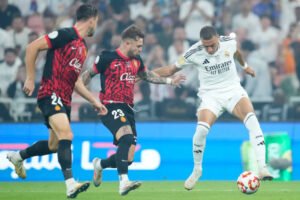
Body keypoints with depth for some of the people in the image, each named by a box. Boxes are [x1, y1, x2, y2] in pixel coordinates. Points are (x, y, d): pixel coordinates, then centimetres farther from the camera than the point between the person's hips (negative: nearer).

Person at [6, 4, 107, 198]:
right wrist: (30, 79, -13)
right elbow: (33, 47, -13)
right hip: (51, 94, -9)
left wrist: (94, 101, 20)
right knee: (66, 135, -24)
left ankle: (18, 156, 39)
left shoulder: (83, 47, 16)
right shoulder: (66, 35, -11)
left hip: (65, 100, 9)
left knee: (54, 145, 14)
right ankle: (70, 184, -31)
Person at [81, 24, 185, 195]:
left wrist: (169, 81, 27)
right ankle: (124, 182, -39)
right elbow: (88, 74, 2)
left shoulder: (136, 60, 12)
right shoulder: (108, 58, -8)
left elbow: (147, 75, 31)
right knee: (127, 138, -33)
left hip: (128, 109, 7)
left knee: (127, 158, 4)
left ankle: (100, 164, 34)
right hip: (111, 107, -7)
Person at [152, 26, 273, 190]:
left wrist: (244, 66, 36)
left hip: (233, 90, 1)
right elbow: (171, 70, -4)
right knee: (201, 129, -25)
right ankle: (197, 170, 1)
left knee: (252, 120, -26)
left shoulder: (230, 42, -8)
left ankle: (261, 167, -27)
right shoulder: (194, 53, -15)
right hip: (211, 95, -1)